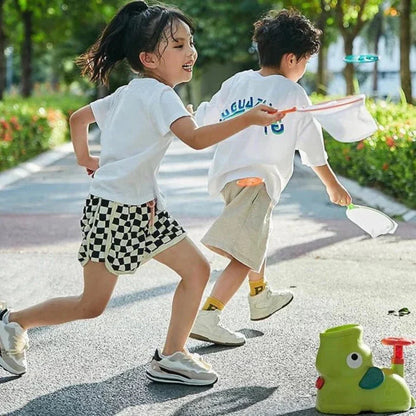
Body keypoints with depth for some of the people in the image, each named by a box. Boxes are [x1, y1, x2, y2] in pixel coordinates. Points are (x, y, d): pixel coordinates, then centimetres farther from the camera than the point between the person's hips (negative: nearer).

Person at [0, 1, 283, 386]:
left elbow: (78, 117, 22)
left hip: (144, 209, 10)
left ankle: (172, 356, 7)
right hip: (114, 210, -10)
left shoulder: (127, 94, 12)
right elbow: (196, 138, -33)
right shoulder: (158, 94, -17)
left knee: (197, 268, 1)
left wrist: (85, 159, 27)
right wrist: (247, 119, -40)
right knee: (91, 305, 2)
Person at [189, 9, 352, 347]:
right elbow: (313, 148, 4)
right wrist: (334, 186, 16)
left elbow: (202, 122, 15)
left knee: (258, 237, 30)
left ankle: (261, 297, 48)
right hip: (257, 179, -8)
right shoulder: (293, 93, -3)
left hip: (226, 173, 8)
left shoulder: (235, 82, 10)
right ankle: (206, 317, -21)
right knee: (245, 257, -10)